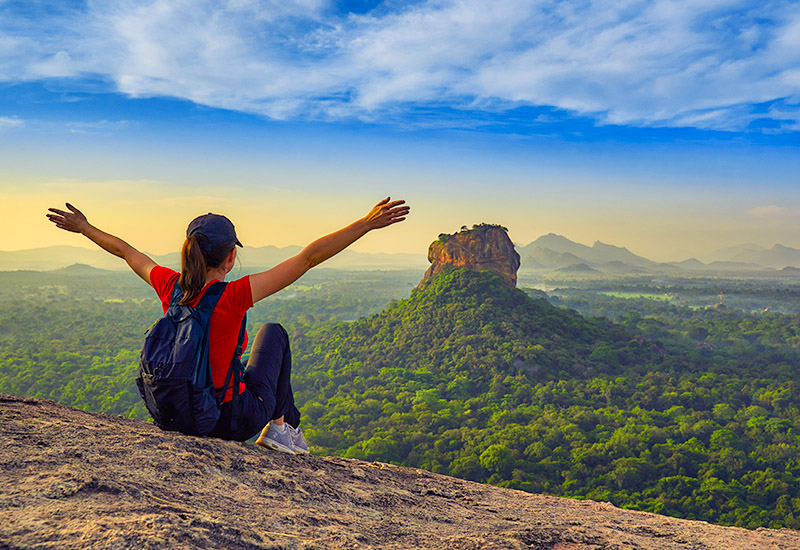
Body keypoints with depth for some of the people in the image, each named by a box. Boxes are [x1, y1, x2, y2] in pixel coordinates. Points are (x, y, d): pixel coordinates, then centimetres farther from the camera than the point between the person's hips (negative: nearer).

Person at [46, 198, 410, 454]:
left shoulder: (169, 286, -9)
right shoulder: (233, 297, -25)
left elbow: (125, 251, 11)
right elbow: (309, 257, -25)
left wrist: (84, 228, 28)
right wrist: (367, 223, -22)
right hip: (235, 420, -5)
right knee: (274, 332, 17)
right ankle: (282, 426, 21)